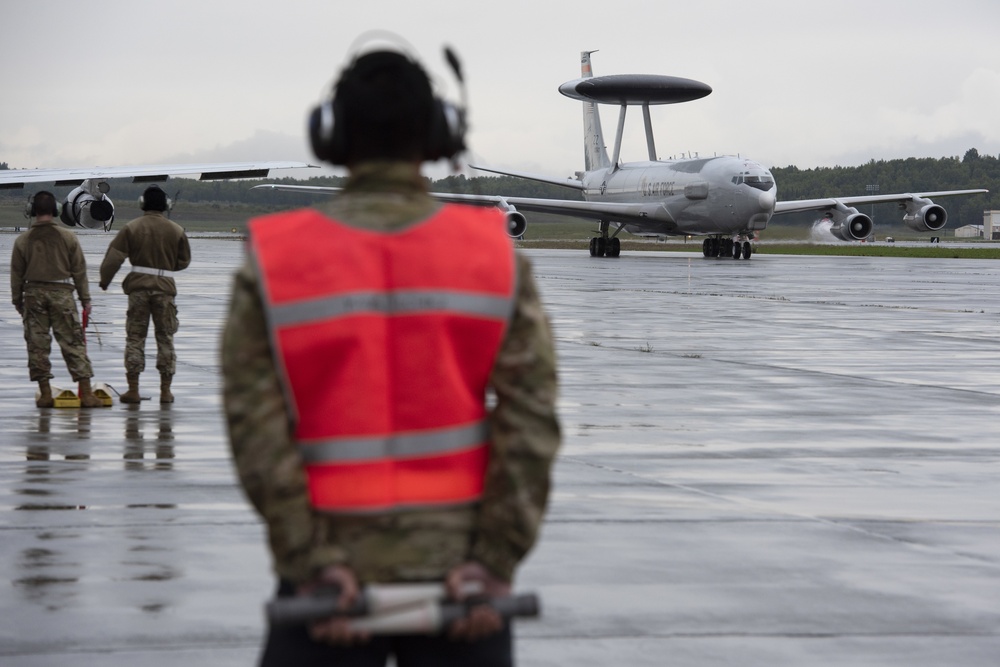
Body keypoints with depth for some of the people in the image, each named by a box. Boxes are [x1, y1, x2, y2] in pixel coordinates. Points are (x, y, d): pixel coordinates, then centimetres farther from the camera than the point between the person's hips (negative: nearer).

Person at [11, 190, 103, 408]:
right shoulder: (68, 237, -2)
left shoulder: (23, 240, -1)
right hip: (62, 293, 0)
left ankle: (45, 394, 7)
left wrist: (17, 300, 15)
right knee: (73, 342, 2)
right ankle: (86, 393, -2)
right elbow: (79, 271, 1)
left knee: (37, 344, 7)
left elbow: (17, 273, 4)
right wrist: (86, 299, 8)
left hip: (33, 293, 0)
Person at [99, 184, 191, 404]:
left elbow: (114, 256, -4)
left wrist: (104, 280, 10)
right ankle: (165, 390, 8)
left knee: (135, 337, 6)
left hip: (138, 287, -1)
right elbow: (184, 261, 10)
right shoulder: (176, 230, 1)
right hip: (165, 288, 1)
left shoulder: (131, 227, -2)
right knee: (166, 338, 9)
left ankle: (133, 390, 4)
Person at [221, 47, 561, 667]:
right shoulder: (499, 256, -2)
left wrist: (311, 565, -8)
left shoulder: (272, 264, -4)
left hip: (331, 579, -1)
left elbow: (256, 429, -10)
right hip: (460, 570, 1)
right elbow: (532, 419, -8)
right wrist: (497, 563, -7)